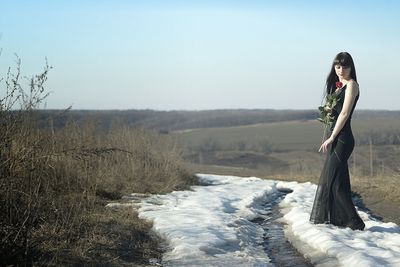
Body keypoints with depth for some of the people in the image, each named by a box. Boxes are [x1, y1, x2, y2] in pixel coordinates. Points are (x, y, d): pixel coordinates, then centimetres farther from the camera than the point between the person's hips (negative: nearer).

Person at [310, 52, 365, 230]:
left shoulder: (351, 84, -8)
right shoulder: (337, 86, 17)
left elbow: (345, 113, -15)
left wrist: (331, 138, -16)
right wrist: (329, 112, 1)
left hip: (342, 138, -9)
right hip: (334, 138, 9)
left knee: (334, 180, -9)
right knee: (329, 179, 12)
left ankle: (355, 222, -6)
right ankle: (334, 219, 20)